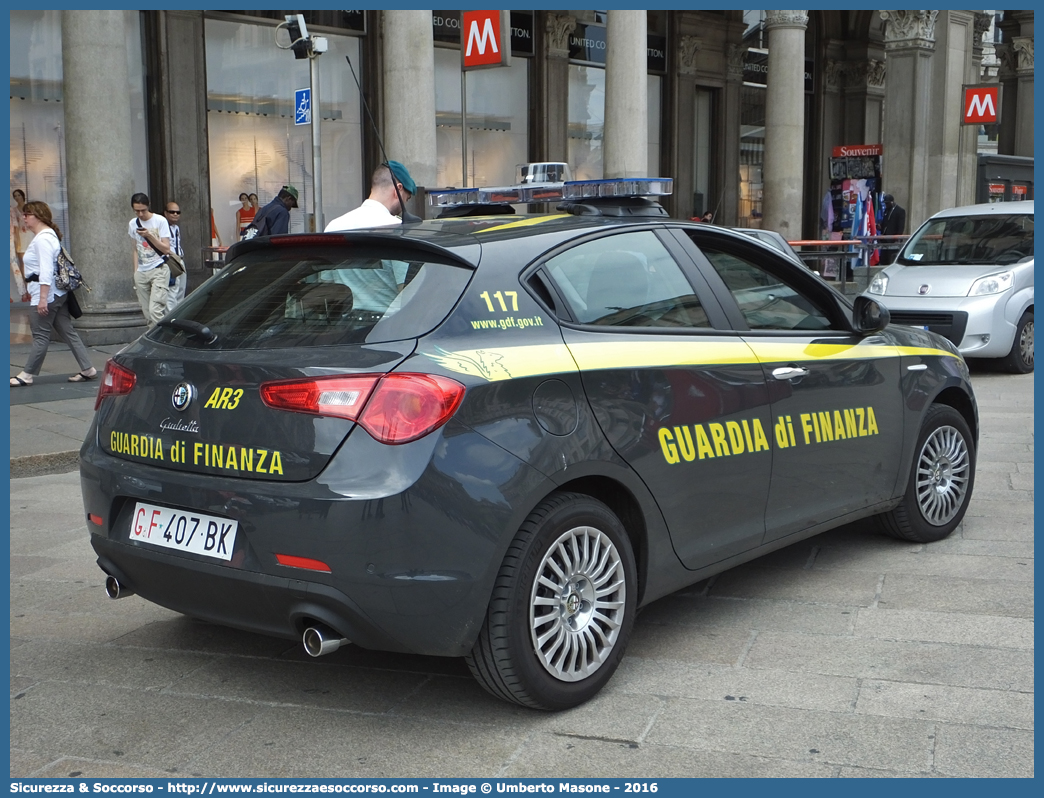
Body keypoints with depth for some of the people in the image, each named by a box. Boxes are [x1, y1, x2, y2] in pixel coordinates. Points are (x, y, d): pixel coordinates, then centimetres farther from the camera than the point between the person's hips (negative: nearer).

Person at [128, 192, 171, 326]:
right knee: (147, 312, 3)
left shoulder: (160, 221, -4)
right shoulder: (133, 223, 11)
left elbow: (166, 249, -7)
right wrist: (135, 271, 14)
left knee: (155, 311, -18)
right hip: (141, 272, 5)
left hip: (159, 270, -5)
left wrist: (149, 236, -18)